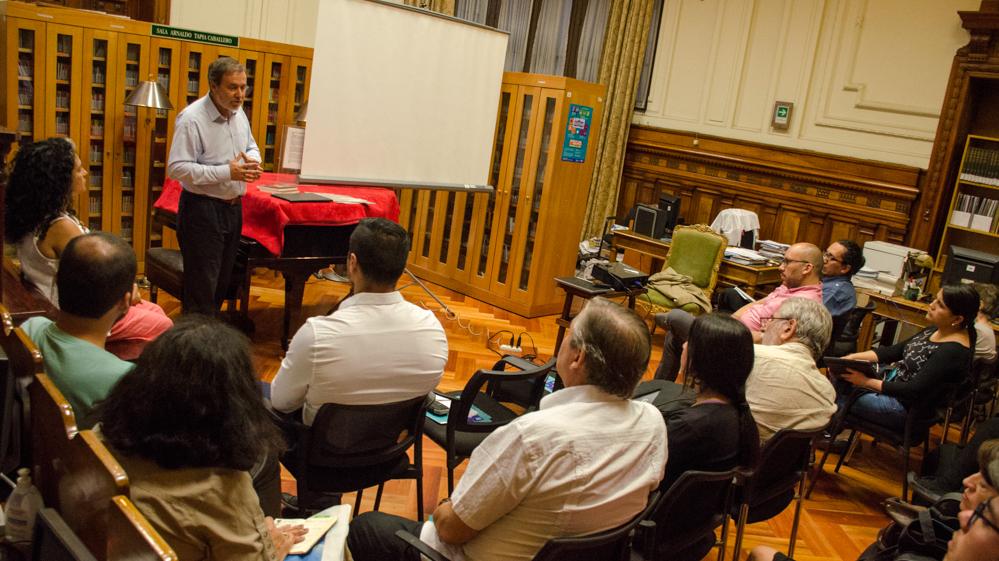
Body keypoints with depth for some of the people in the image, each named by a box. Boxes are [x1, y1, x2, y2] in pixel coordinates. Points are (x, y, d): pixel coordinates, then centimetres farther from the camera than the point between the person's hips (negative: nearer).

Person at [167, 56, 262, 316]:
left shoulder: (239, 113, 6)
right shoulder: (192, 118, -18)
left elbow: (251, 146, 22)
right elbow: (177, 168, -23)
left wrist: (252, 159, -4)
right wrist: (228, 172, -27)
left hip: (233, 208, 8)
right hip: (202, 209, -8)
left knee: (222, 283, 17)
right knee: (202, 287, -1)